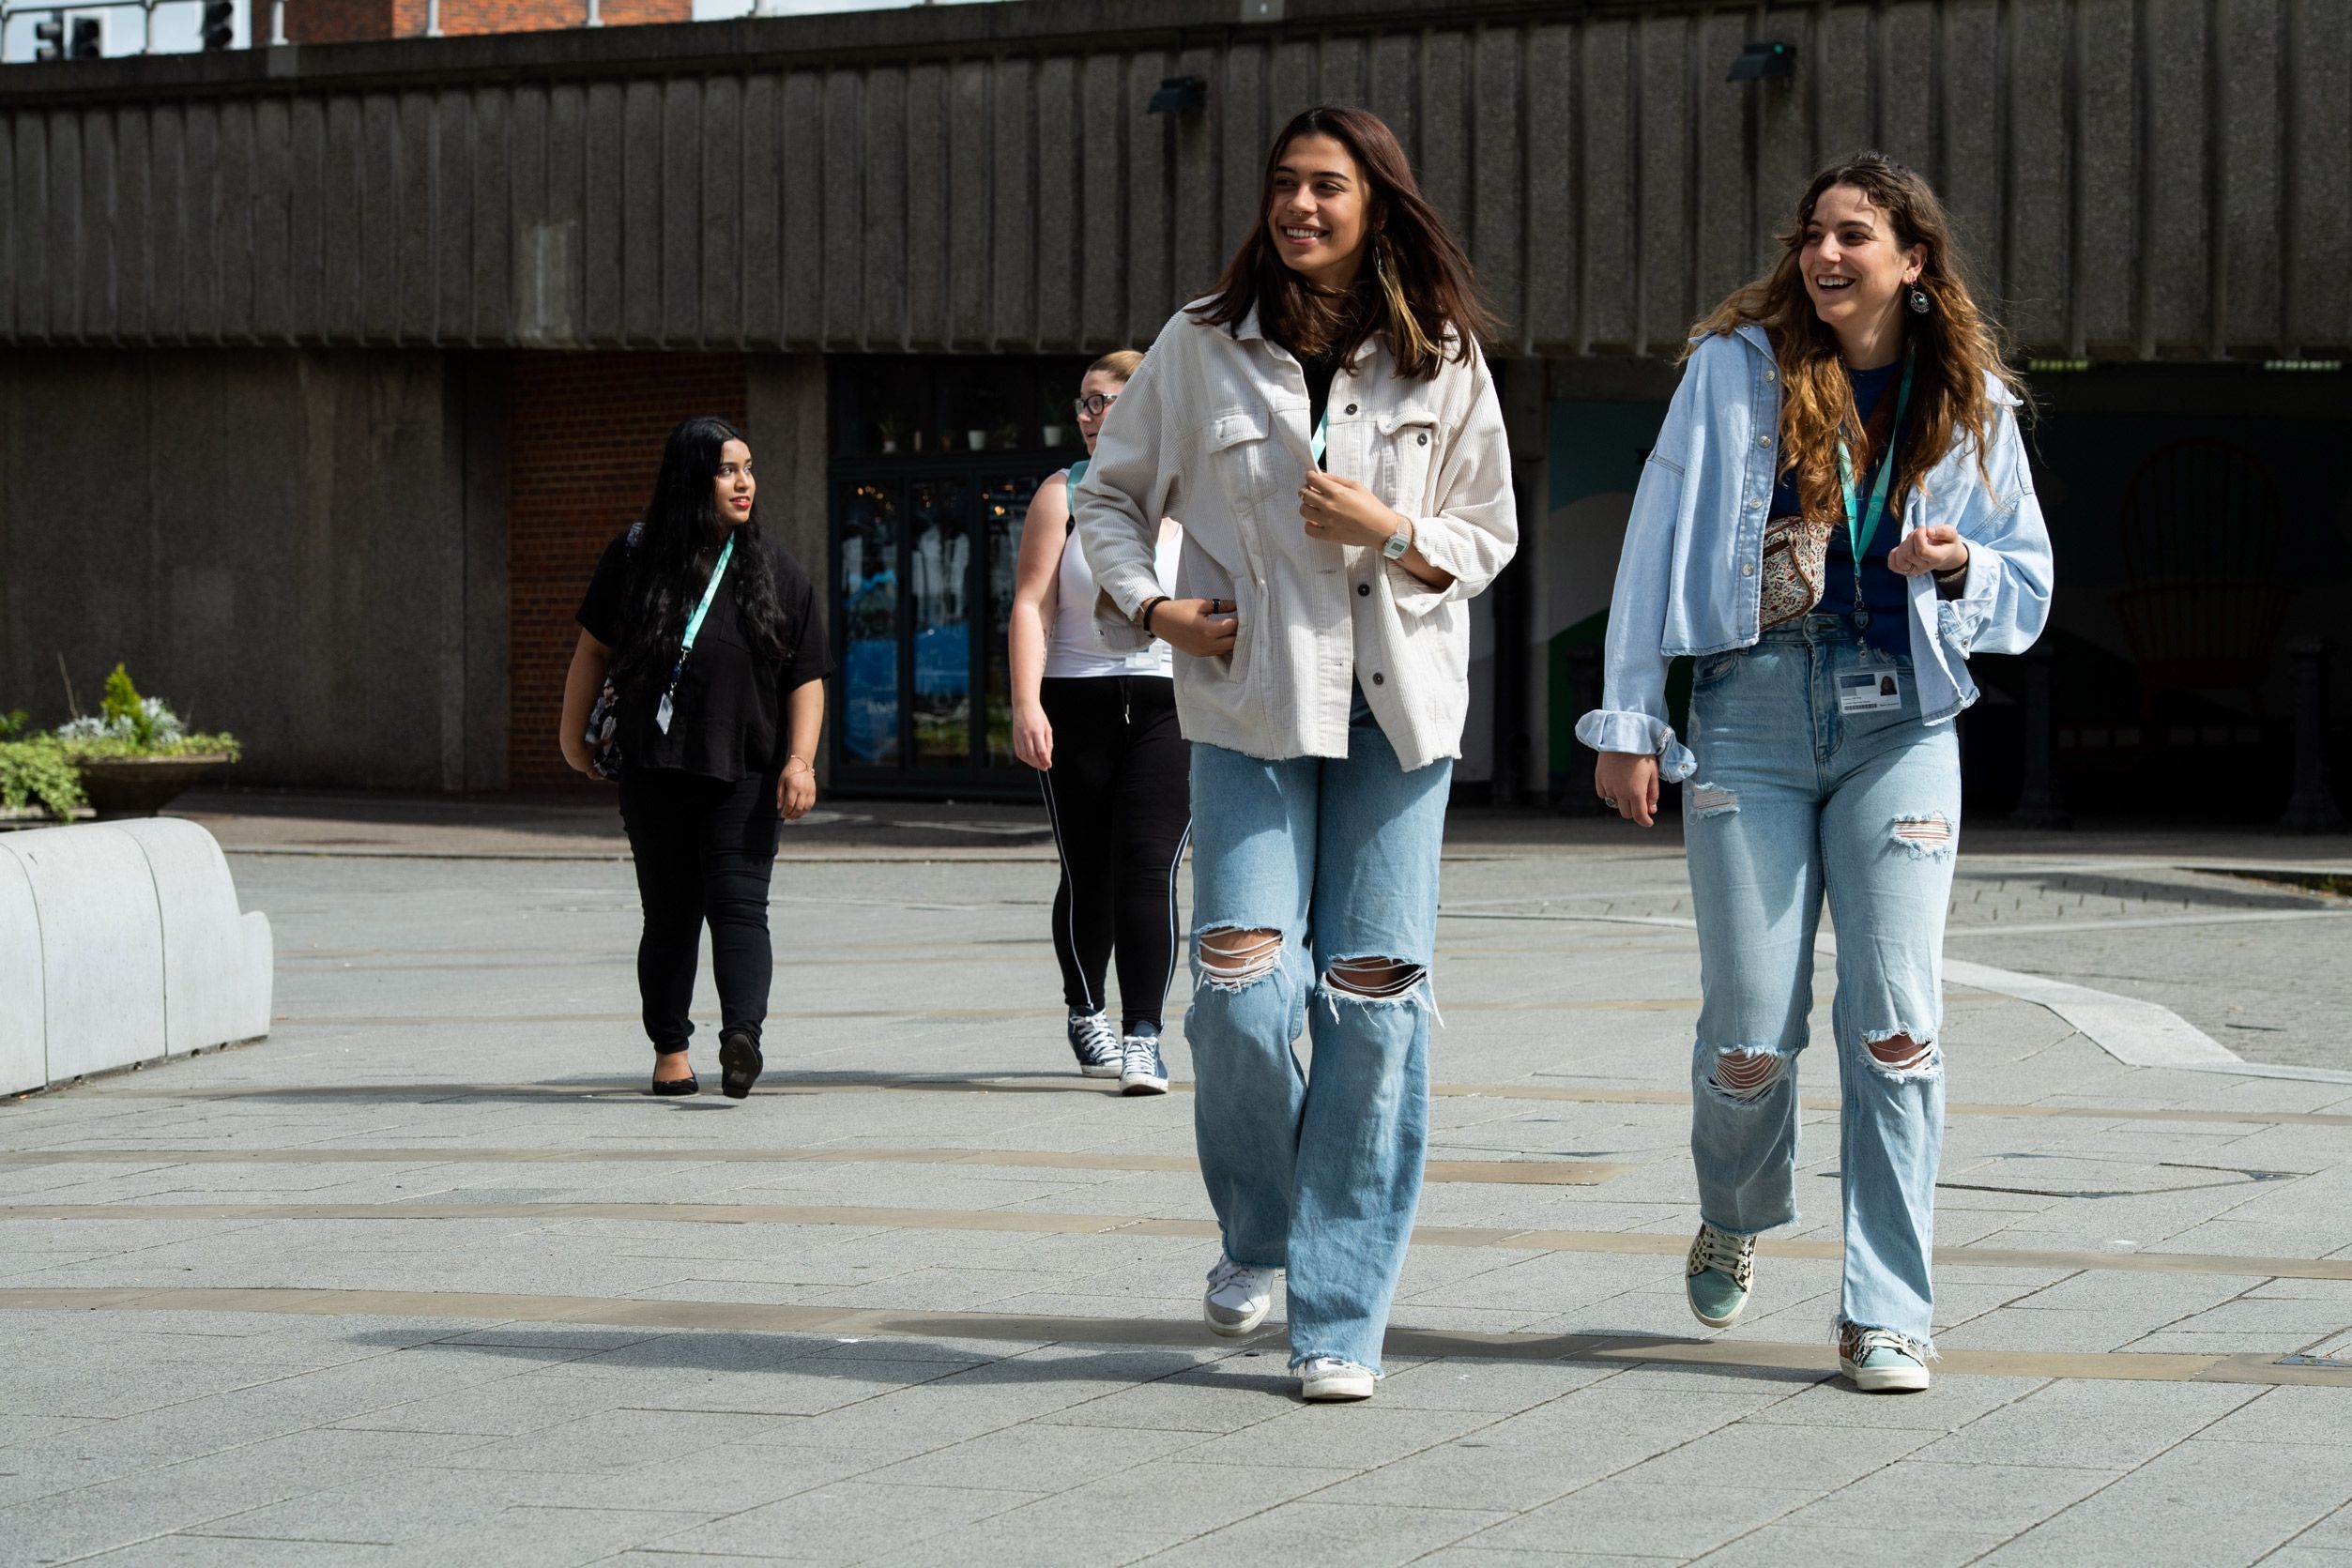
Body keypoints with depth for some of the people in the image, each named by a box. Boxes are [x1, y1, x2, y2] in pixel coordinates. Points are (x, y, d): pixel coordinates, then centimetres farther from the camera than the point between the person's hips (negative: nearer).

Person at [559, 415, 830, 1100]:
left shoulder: (775, 570, 3)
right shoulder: (635, 557, 2)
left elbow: (807, 678, 3)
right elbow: (594, 648, 12)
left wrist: (800, 760, -8)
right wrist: (573, 735, 14)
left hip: (745, 775, -1)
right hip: (654, 771, 1)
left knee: (738, 903, -14)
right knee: (670, 911, 5)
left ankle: (743, 1036, -29)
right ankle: (670, 1050, 14)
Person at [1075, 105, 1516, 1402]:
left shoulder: (1444, 362, 3)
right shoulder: (1202, 347, 2)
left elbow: (1490, 536, 10)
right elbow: (1110, 496, 13)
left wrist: (1394, 533, -10)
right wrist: (1150, 603, -5)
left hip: (1397, 707, 1)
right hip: (1249, 704, 0)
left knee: (1374, 998, -4)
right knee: (1242, 986, -13)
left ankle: (1341, 1316, 3)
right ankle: (1254, 1233, 15)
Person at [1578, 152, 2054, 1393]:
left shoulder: (1971, 401, 8)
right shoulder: (1735, 367, 2)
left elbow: (2027, 584, 14)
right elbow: (1659, 539, 4)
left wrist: (1959, 565, -9)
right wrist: (1629, 720, 0)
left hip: (1901, 721, 1)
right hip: (1752, 715, -1)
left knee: (1895, 1028, -7)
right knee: (1750, 1037, -2)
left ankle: (1888, 1314, 1)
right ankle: (1734, 1218, 31)